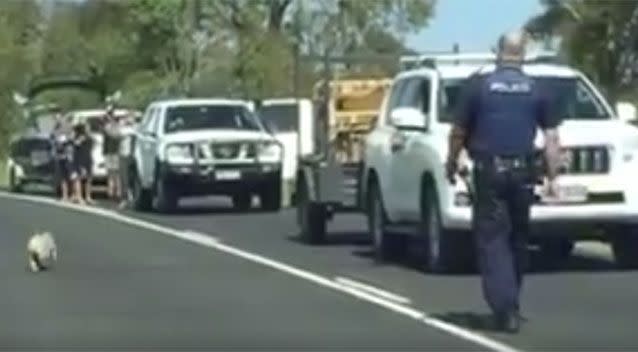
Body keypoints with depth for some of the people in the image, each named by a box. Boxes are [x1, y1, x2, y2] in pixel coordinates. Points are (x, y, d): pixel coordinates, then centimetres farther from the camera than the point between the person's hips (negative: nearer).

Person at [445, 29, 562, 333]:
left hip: (489, 171, -2)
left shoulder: (479, 85, -1)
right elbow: (551, 138, 3)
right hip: (522, 171, 3)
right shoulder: (536, 90, 4)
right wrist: (552, 176, 7)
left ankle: (506, 308, -14)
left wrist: (451, 162, 16)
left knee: (492, 239, -1)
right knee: (517, 239, 15)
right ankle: (510, 305, 25)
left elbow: (459, 131, 2)